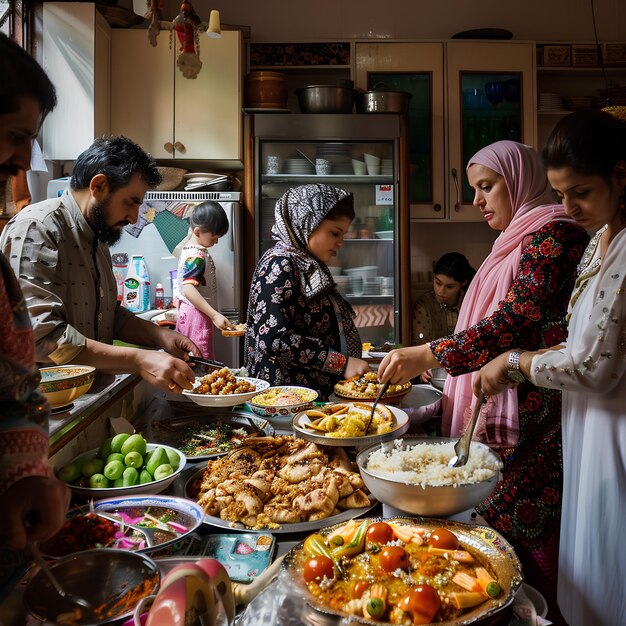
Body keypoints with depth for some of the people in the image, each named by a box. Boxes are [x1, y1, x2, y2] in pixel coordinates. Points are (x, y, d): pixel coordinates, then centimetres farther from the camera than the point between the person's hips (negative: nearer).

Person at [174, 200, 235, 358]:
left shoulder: (189, 248, 11)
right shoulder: (196, 256, -19)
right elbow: (189, 289, -29)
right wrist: (214, 315, -32)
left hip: (188, 311, 10)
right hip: (197, 315, -10)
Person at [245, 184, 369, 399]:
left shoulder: (312, 266, 13)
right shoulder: (279, 264, -13)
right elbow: (272, 337, -22)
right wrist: (341, 363, -21)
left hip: (321, 393, 8)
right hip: (286, 395, -8)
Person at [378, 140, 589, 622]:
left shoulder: (553, 234, -11)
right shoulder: (517, 240, 18)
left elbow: (516, 322, -21)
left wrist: (429, 355, -22)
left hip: (531, 423, -9)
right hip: (493, 415, 9)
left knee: (519, 534, -3)